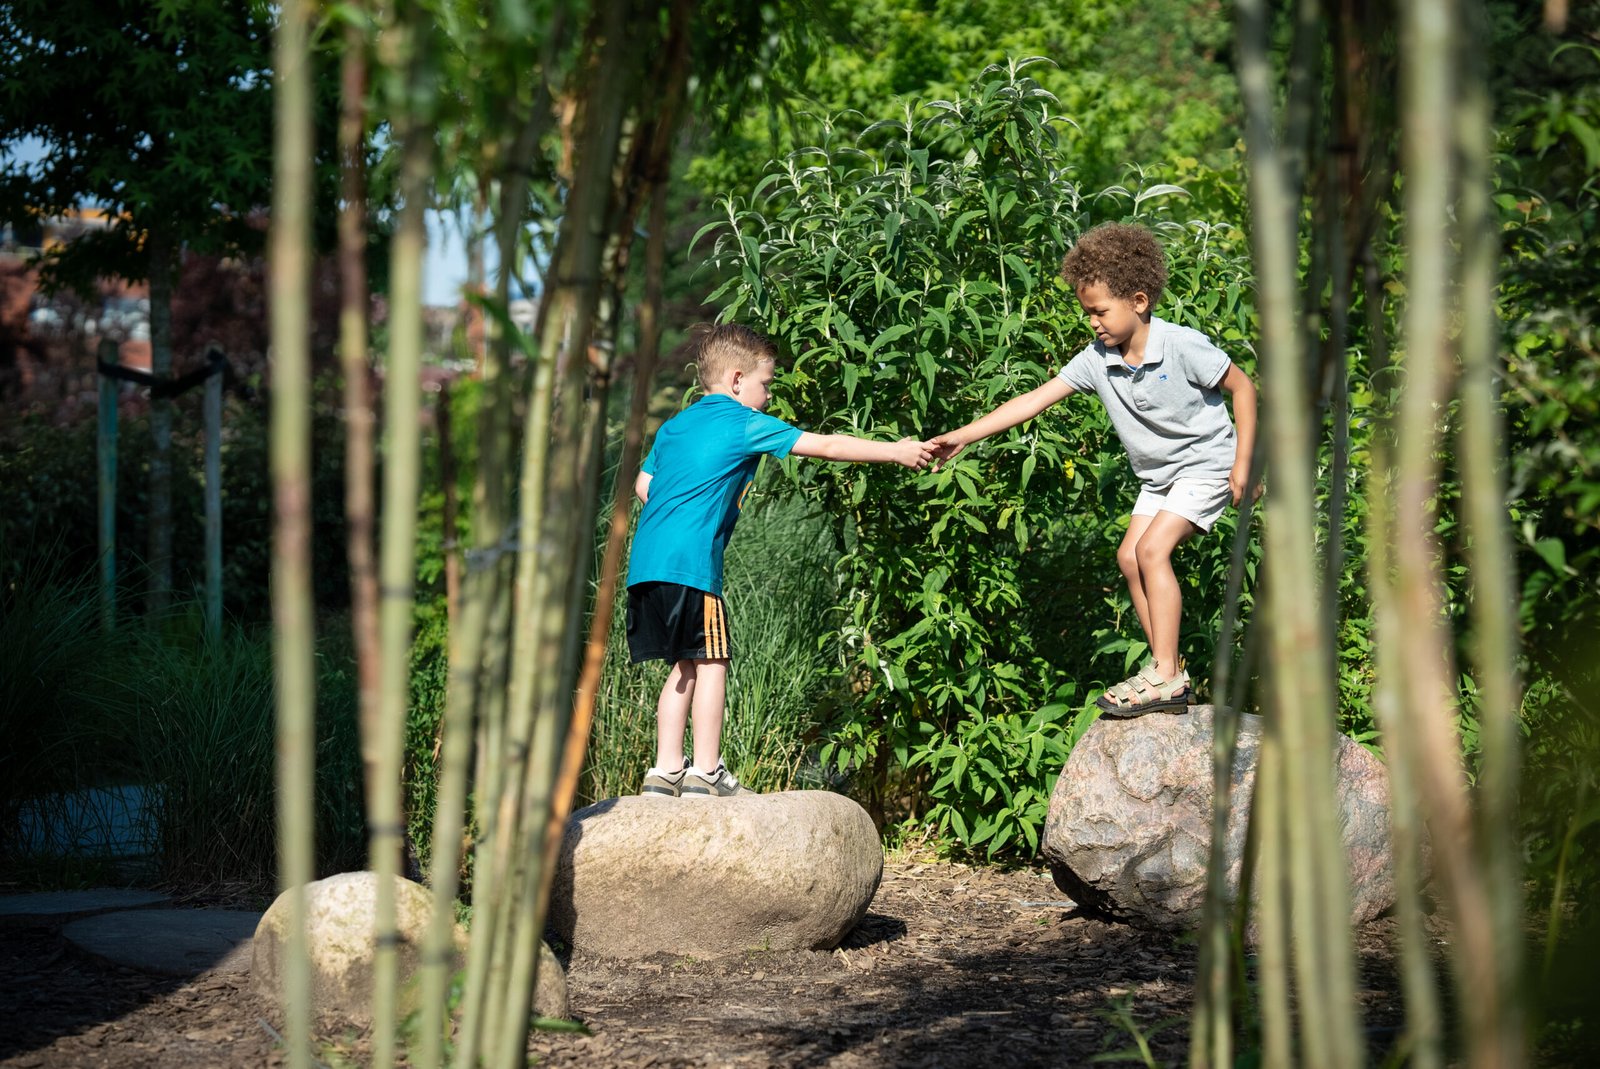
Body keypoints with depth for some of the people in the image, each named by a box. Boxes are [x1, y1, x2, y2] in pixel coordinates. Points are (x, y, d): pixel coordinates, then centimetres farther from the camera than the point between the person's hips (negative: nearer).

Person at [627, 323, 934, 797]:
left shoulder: (673, 426, 22)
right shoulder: (744, 425, 0)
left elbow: (644, 484, 23)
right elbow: (826, 446, 1)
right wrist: (896, 451, 7)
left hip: (647, 560, 8)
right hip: (690, 562, -8)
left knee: (687, 665, 13)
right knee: (711, 661, -1)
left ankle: (666, 770, 13)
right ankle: (706, 772, 0)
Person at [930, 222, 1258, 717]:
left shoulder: (1182, 346, -24)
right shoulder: (1097, 360, -8)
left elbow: (1242, 387, -13)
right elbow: (1036, 399, -9)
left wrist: (1242, 464, -16)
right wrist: (964, 436, -15)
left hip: (1207, 464, -8)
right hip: (1158, 474, 8)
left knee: (1152, 547, -20)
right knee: (1130, 557, 1)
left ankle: (1166, 674, -17)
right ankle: (1169, 674, 8)